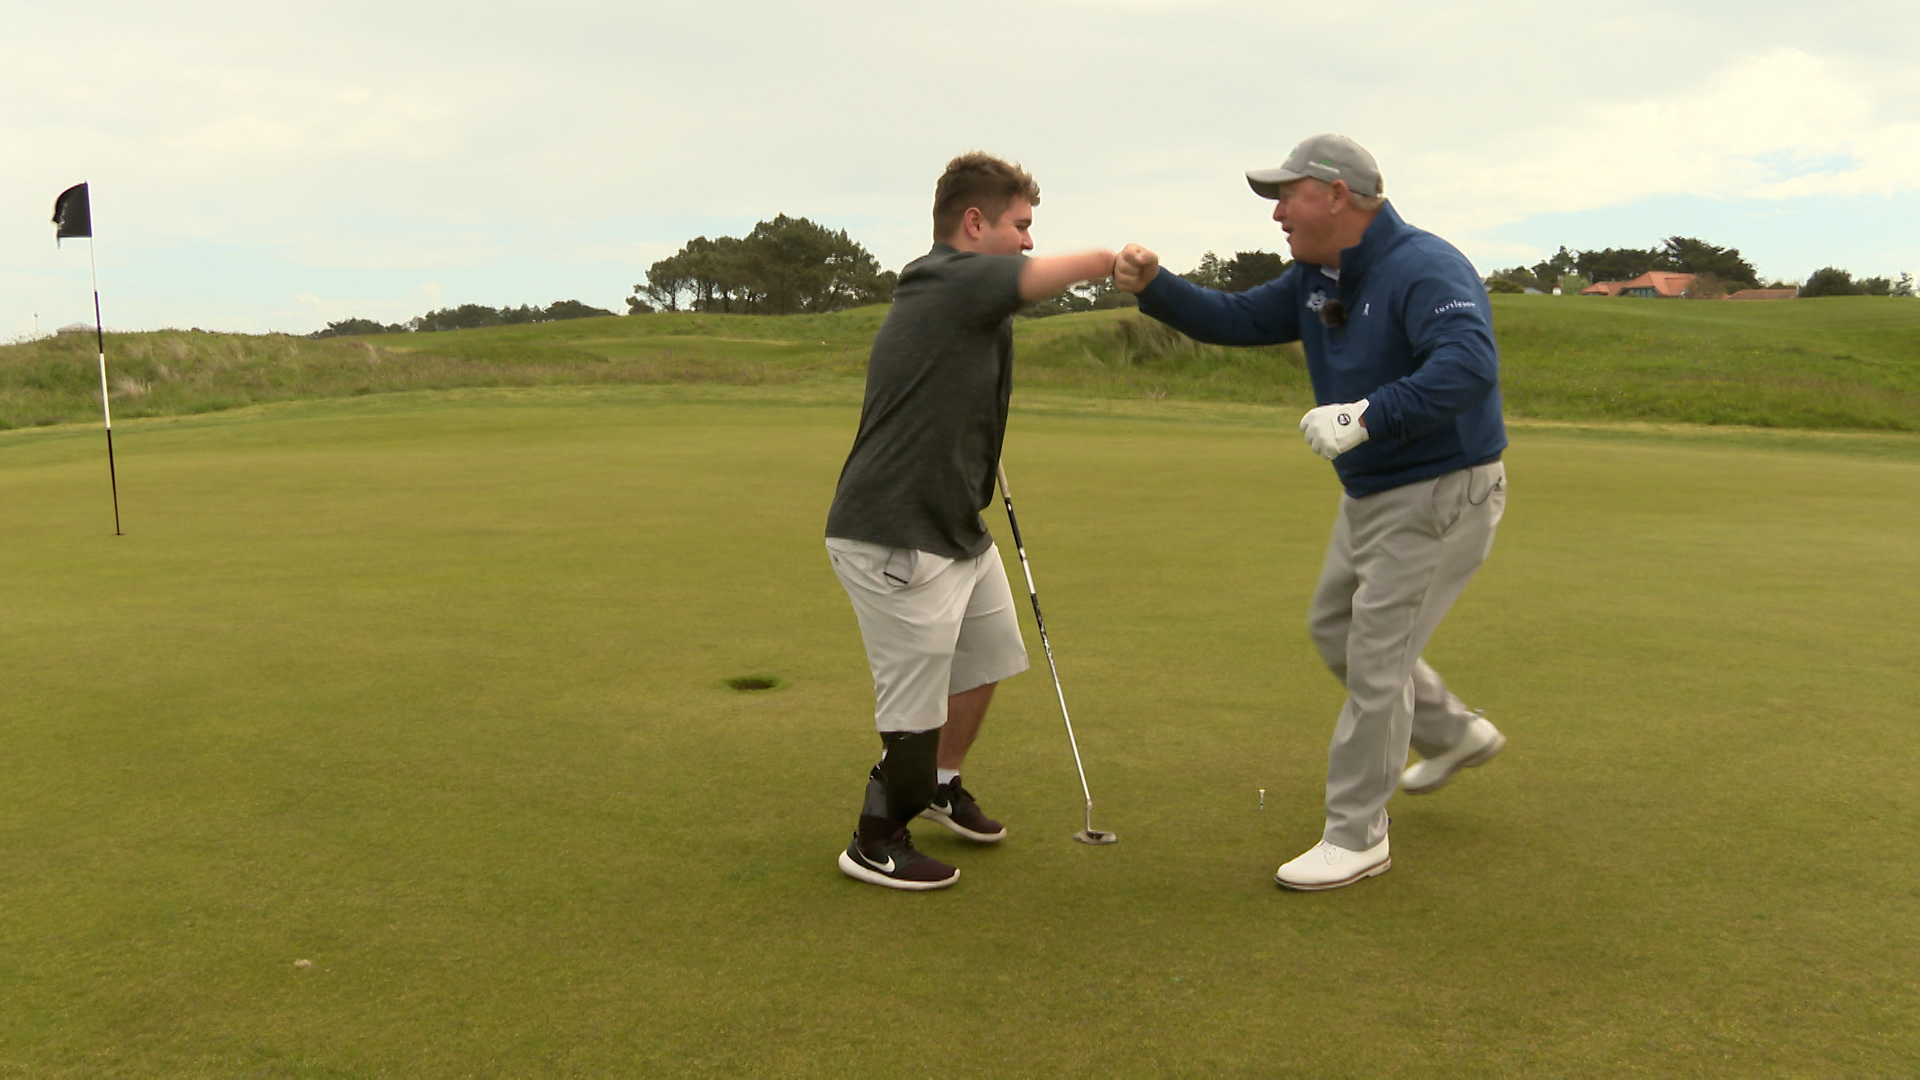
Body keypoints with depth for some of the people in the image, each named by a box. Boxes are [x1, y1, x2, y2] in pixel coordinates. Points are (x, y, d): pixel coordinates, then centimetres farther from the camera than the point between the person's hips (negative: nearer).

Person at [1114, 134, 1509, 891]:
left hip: (1440, 497, -10)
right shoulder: (1317, 280, 5)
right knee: (1336, 630, 22)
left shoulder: (1426, 270, -24)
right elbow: (1237, 320, 5)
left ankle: (1356, 837, 10)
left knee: (1374, 658, -5)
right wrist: (1154, 288, -10)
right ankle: (1456, 734, 41)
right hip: (1371, 493, 10)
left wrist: (1365, 417, -44)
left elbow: (1468, 366, -38)